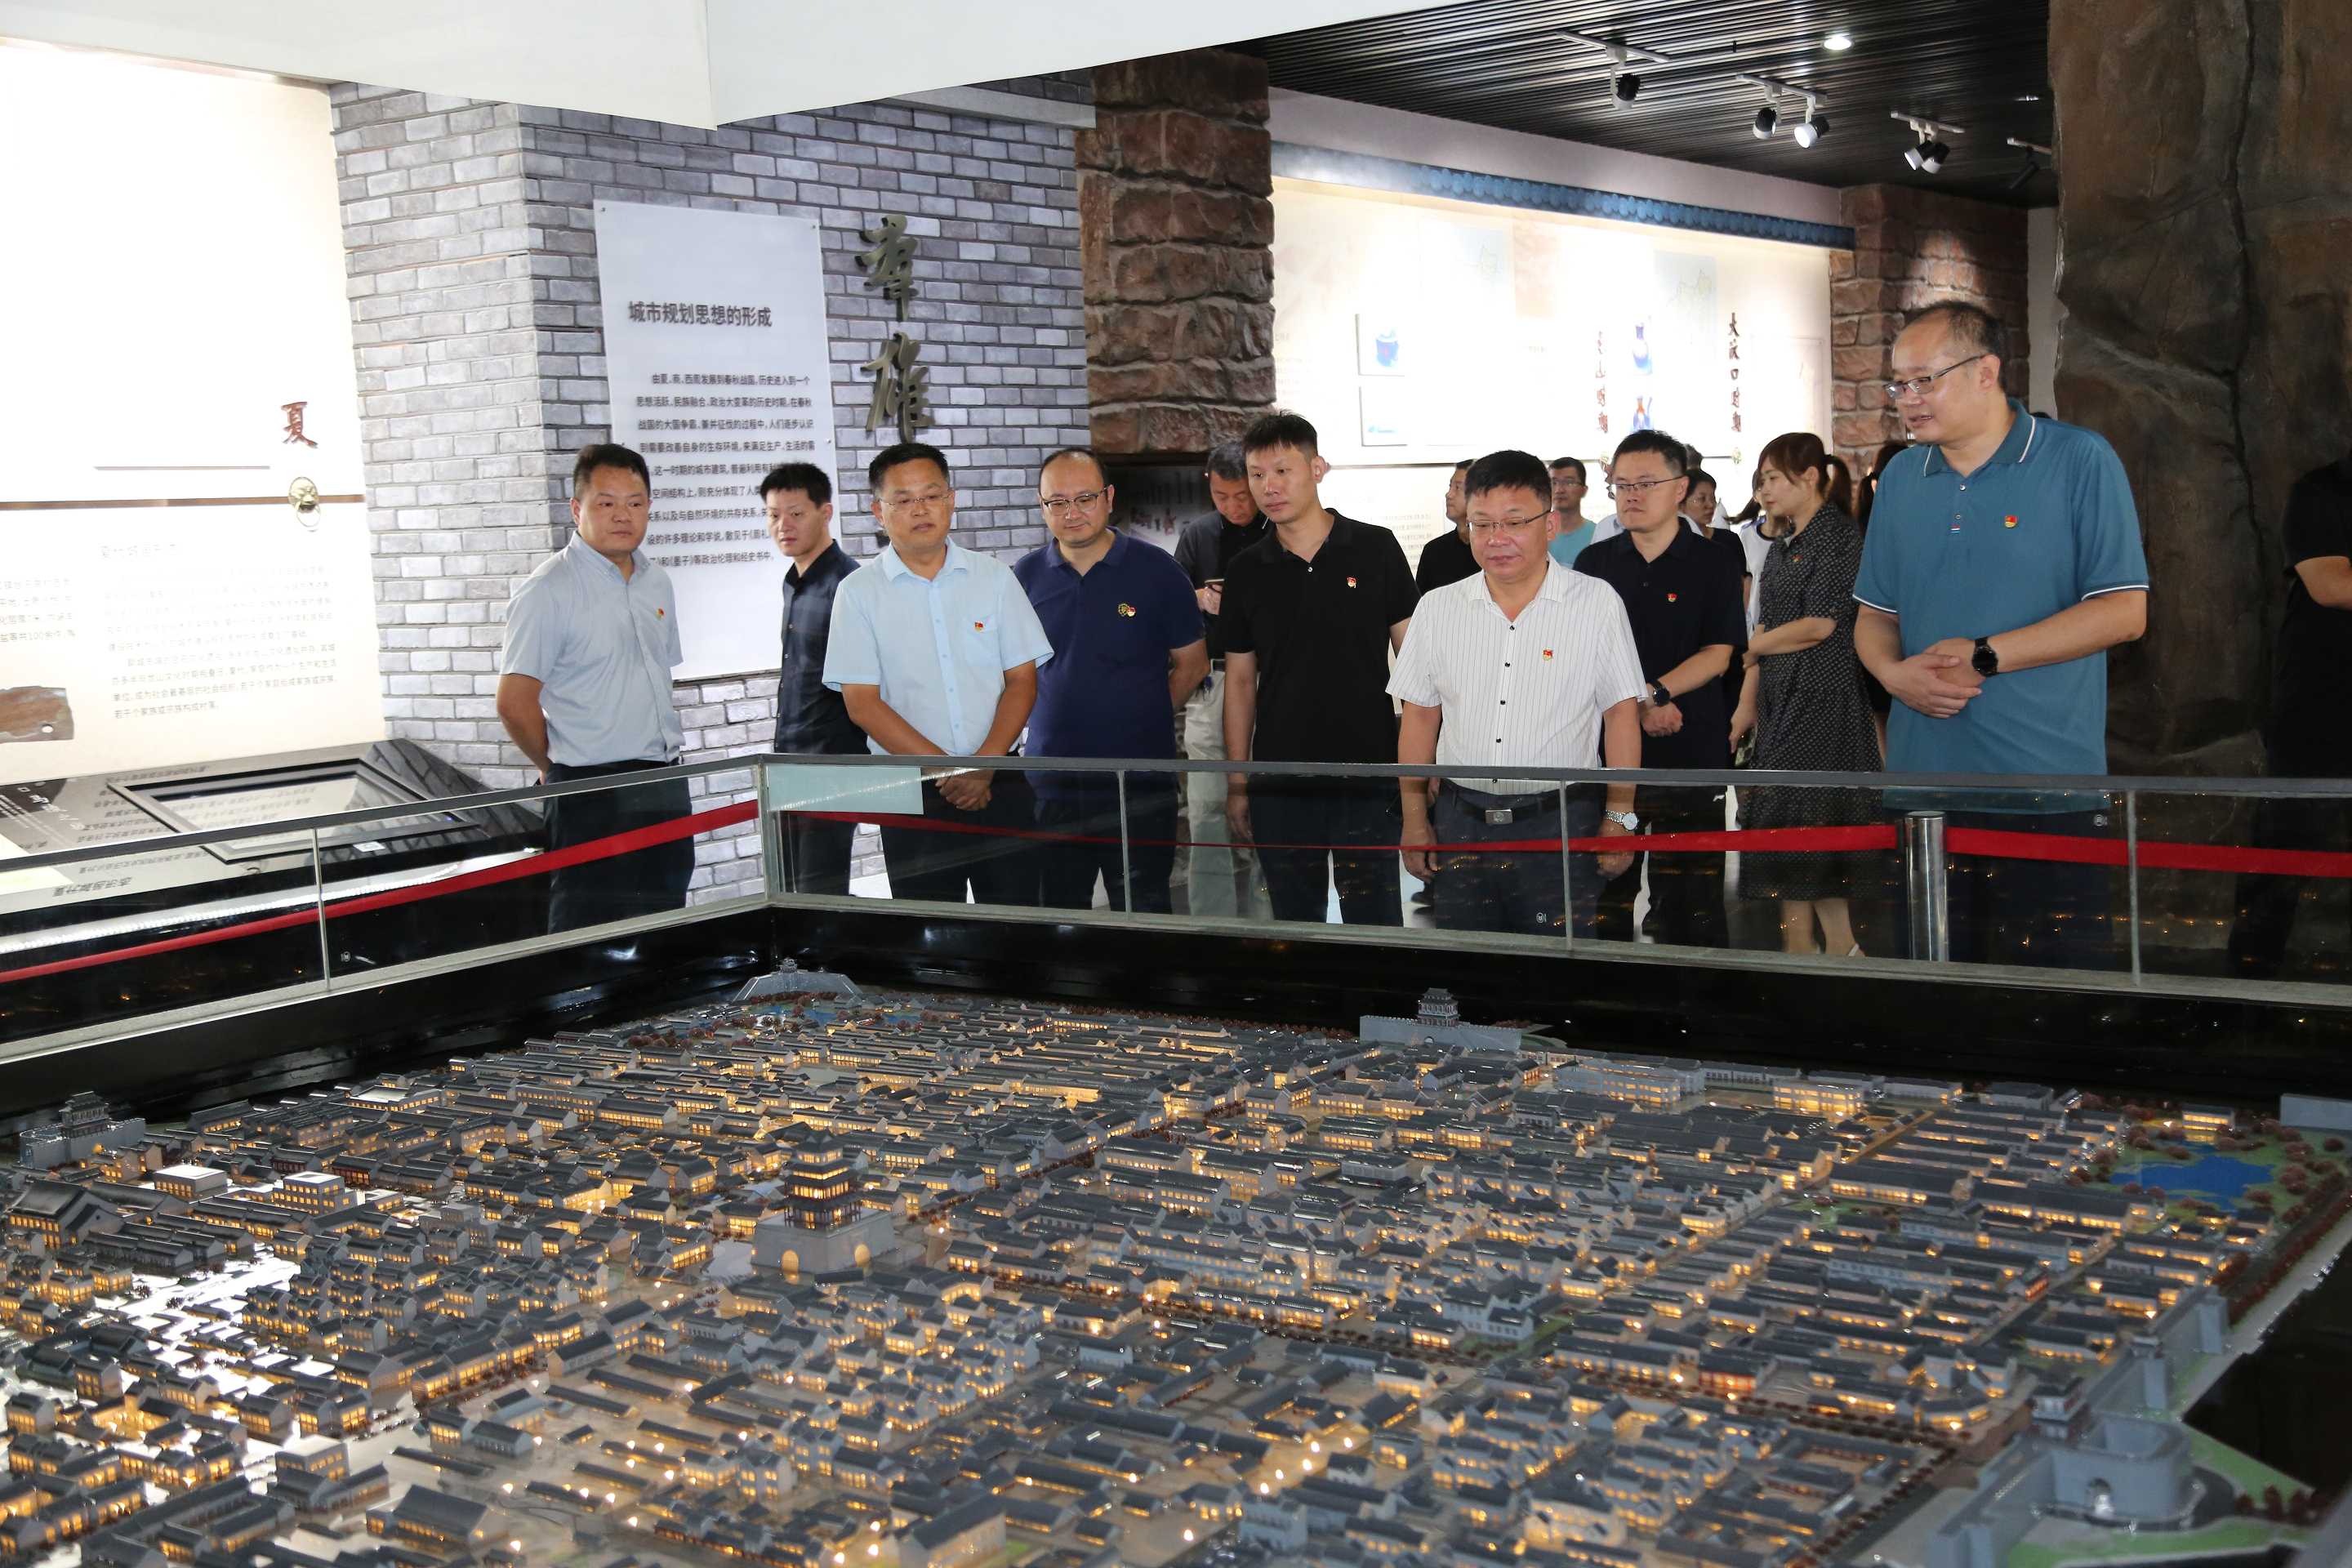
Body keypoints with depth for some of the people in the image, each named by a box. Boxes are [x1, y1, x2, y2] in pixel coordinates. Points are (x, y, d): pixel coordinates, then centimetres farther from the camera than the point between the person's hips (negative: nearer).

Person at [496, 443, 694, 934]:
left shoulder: (656, 584, 13)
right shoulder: (549, 590, -11)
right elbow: (515, 702, -13)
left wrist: (663, 760, 14)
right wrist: (562, 771, -1)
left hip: (663, 787, 7)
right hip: (593, 794, -7)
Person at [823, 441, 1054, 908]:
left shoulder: (994, 577, 7)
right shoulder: (859, 593, 1)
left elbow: (1022, 680, 4)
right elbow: (863, 705, -5)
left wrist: (984, 765, -11)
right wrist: (948, 771, -13)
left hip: (999, 783, 2)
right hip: (912, 795, -1)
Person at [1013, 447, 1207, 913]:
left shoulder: (1157, 570, -1)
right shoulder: (1025, 575, 5)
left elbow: (1192, 663, 6)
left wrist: (1143, 714, 2)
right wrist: (1056, 718, 5)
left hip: (1140, 782, -2)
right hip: (1051, 782, 2)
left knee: (1144, 914, 4)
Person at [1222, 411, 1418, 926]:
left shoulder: (1376, 549, -1)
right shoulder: (1246, 571, 6)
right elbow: (1240, 681, 10)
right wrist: (1236, 783, 6)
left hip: (1368, 775, -2)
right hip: (1279, 782, 2)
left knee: (1374, 923, 2)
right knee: (1293, 925, 10)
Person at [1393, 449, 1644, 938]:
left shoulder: (1597, 603, -2)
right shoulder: (1438, 609, 6)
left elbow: (1621, 713, 0)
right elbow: (1420, 717, 10)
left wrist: (1619, 819, -3)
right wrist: (1414, 820, 8)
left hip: (1561, 823, -3)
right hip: (1460, 822, 3)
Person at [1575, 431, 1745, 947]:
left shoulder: (1712, 564, 2)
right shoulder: (1595, 562, 9)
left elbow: (1719, 654, -5)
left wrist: (1652, 693, -17)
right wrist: (1642, 703, -10)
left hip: (1693, 752, -2)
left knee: (1690, 901, 1)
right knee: (1607, 894, 6)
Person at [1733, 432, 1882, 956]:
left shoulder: (1839, 535, -10)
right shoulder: (1784, 543, 16)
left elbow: (1819, 625, -16)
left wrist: (1747, 650, -3)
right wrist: (1747, 704, 11)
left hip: (1823, 700, -8)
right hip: (1781, 700, 8)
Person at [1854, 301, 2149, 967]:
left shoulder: (2080, 462, -4)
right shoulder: (1900, 479, 11)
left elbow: (2123, 611, -9)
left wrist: (1986, 657, -14)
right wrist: (1894, 673, -6)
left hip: (2050, 795, -5)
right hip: (1922, 784, 5)